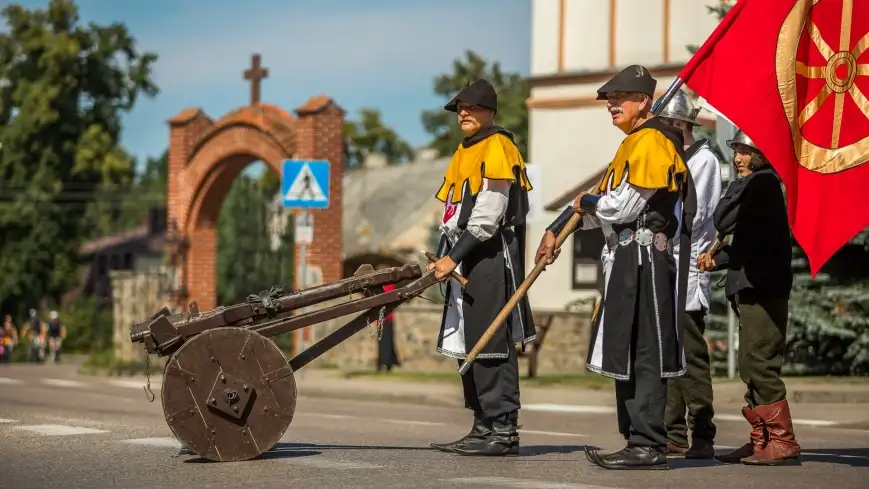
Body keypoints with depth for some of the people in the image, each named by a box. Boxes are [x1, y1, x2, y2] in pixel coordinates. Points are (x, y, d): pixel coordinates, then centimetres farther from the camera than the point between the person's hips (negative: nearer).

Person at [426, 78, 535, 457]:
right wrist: (444, 258, 12)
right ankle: (484, 428, 16)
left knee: (492, 346, -9)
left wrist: (454, 257, -18)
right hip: (465, 262, 10)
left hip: (491, 258, -10)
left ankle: (503, 431, -7)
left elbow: (487, 215, -17)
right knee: (469, 345, 11)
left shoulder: (497, 148, -9)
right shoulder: (465, 153, 20)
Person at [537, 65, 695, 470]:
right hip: (628, 261, 11)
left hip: (645, 260, -11)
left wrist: (586, 202, 0)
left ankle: (648, 446, -8)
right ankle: (638, 441, 17)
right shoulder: (633, 144, 21)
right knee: (628, 355, 12)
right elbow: (604, 204, 24)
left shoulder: (652, 142, -12)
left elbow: (623, 207, -18)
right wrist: (556, 231, 17)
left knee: (645, 355, -9)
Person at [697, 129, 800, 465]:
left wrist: (738, 185, -2)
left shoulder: (761, 183, -12)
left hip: (761, 288, -11)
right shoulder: (761, 185, 20)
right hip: (754, 288, 11)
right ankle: (762, 439, 15)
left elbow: (723, 222, -16)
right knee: (753, 366, 12)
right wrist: (716, 260, 12)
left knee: (759, 363, -11)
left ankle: (782, 440, -10)